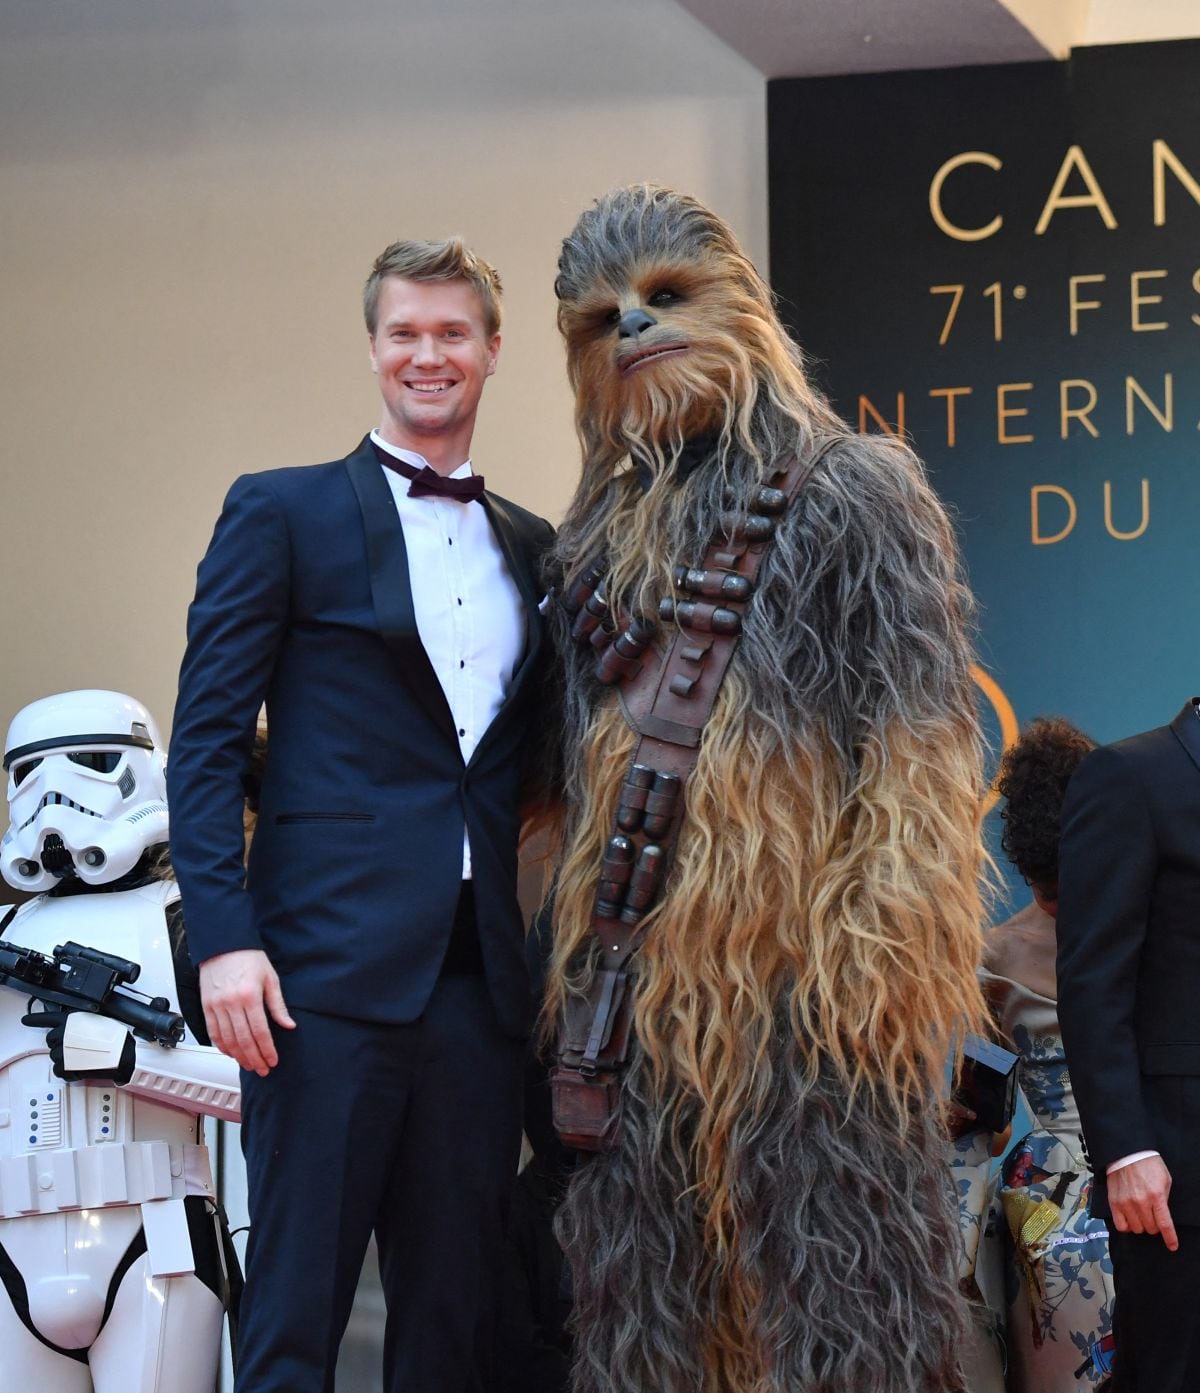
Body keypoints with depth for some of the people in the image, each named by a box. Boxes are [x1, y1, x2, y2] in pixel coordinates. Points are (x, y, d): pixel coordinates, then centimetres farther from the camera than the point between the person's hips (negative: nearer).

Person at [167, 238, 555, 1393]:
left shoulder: (531, 547, 17)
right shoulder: (281, 512, 3)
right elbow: (208, 738, -3)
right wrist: (223, 938, -14)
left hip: (478, 977, 5)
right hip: (332, 965, -5)